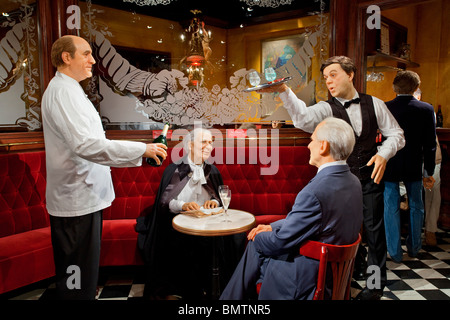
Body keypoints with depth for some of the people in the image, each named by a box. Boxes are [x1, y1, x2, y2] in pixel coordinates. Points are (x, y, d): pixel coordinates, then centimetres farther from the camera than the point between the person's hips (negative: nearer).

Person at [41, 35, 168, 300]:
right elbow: (86, 145, -28)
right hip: (77, 201, -11)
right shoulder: (62, 92, -15)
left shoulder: (70, 90, 19)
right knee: (77, 281, -2)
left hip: (85, 196, 11)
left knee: (83, 276, 19)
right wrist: (142, 150, -24)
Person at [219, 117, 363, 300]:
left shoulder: (315, 192, -31)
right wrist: (272, 227, 7)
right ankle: (229, 297, 33)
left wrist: (258, 237, 1)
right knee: (255, 246, 18)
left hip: (305, 278, -8)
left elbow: (280, 242, -20)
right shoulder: (353, 182, -1)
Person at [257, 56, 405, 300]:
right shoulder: (327, 108, -7)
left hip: (370, 177, 1)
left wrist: (384, 153, -11)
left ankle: (376, 283, 27)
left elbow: (396, 134, 9)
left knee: (373, 228, 7)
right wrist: (284, 91, -45)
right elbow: (303, 117, -30)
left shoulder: (374, 104, 1)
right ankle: (355, 264, 37)